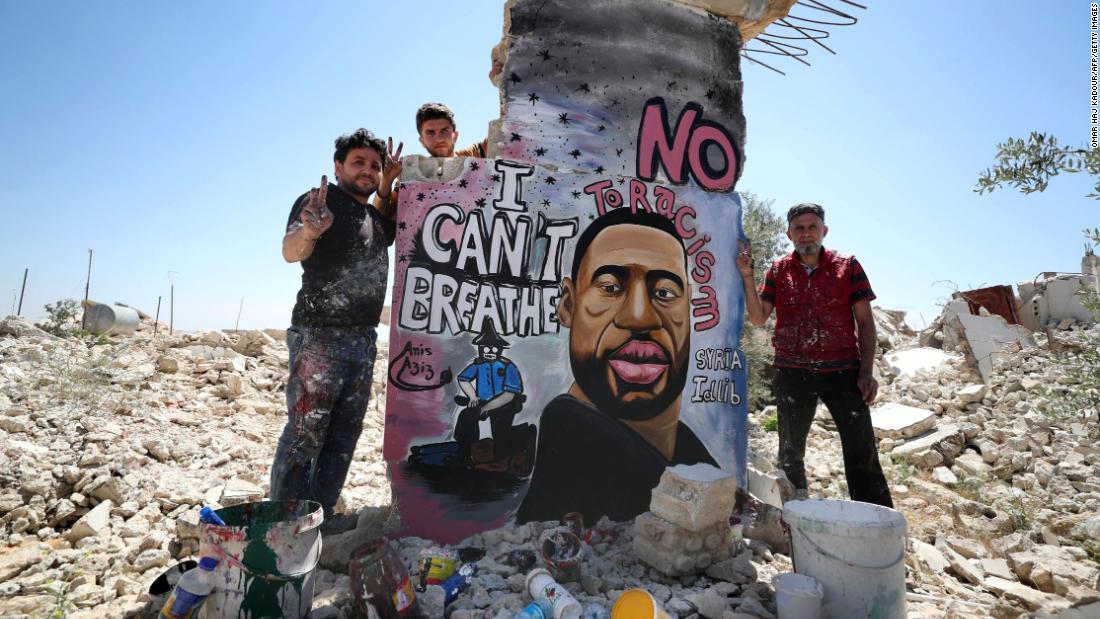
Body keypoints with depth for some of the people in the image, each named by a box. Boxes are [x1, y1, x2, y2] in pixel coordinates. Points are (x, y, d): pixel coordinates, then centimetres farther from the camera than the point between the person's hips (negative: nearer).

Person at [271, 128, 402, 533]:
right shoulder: (320, 200, -4)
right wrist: (309, 229, -42)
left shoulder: (377, 218, 18)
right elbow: (290, 252, -18)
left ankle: (322, 513, 19)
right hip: (320, 335, -8)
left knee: (344, 433, 10)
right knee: (305, 431, -7)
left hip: (362, 340, 8)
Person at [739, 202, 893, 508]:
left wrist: (866, 371, -6)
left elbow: (865, 322, 2)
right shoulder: (778, 270, 7)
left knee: (862, 452, -4)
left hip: (843, 370, -1)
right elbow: (758, 318, 0)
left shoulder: (847, 266, 3)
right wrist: (747, 276, -10)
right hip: (792, 372, 2)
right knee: (790, 450, 11)